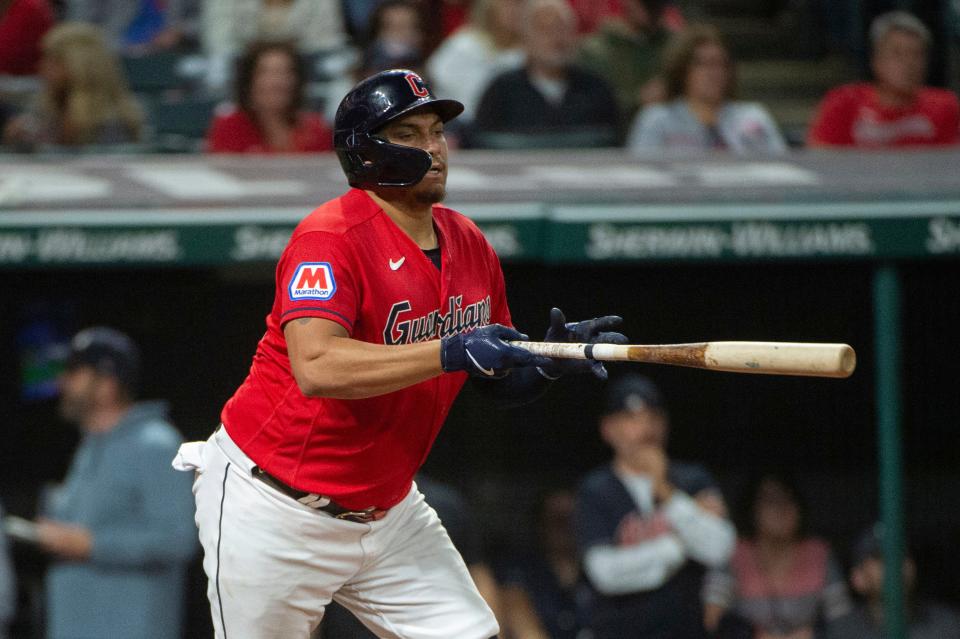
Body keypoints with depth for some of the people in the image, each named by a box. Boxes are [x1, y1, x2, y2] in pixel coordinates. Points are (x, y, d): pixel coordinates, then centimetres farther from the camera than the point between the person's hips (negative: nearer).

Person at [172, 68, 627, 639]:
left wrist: (549, 360, -9)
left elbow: (503, 386, 13)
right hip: (273, 512, -7)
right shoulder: (332, 238, -19)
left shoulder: (468, 245, 4)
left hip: (388, 507, 7)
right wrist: (450, 352, -38)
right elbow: (316, 368, -35)